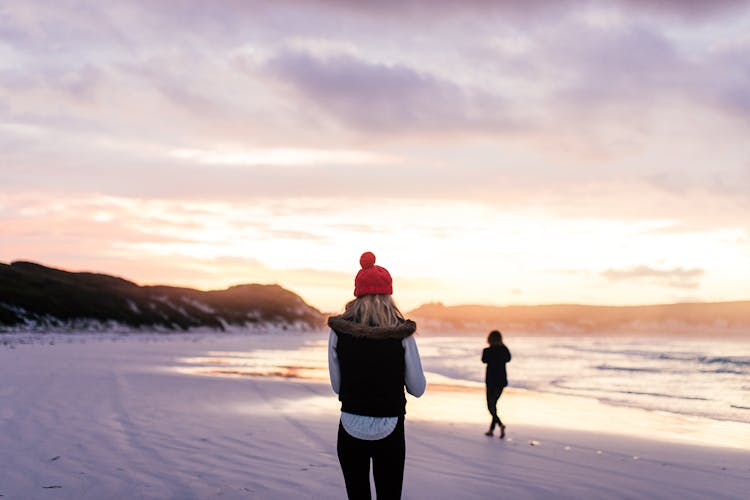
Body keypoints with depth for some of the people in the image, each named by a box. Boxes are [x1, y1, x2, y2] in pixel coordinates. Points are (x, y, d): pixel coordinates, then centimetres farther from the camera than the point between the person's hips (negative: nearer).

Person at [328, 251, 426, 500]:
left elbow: (337, 386, 2)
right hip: (389, 432, -1)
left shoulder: (339, 331, -4)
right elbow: (418, 388, -1)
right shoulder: (402, 334, -7)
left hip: (350, 430, 1)